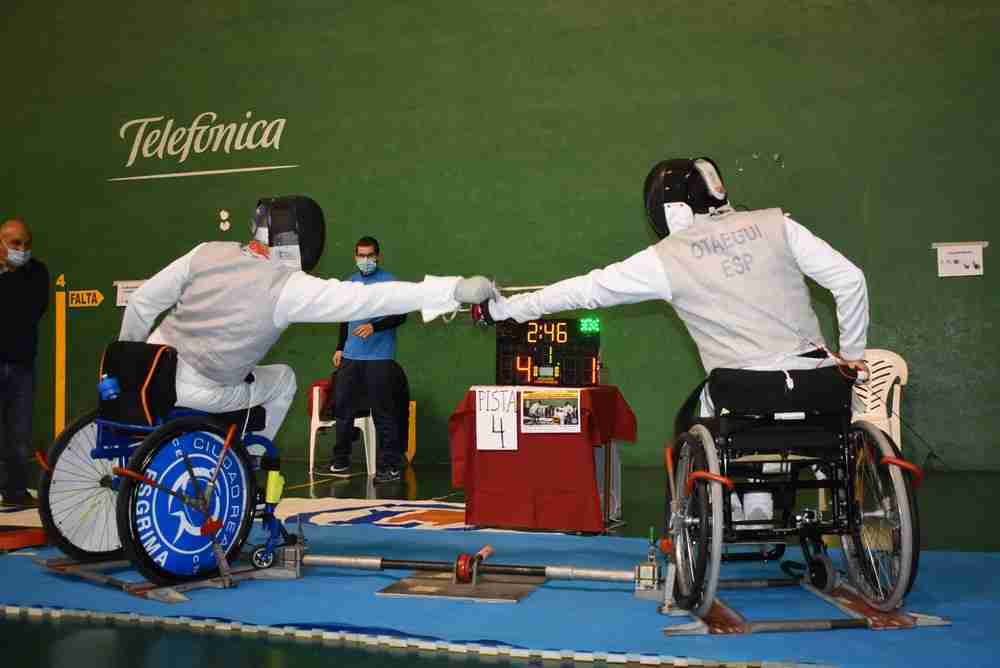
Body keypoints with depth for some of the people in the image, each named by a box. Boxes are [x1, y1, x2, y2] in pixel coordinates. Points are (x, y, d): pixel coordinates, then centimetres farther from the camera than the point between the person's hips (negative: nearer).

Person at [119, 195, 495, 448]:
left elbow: (142, 301, -1)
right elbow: (373, 299, -28)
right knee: (282, 380, 19)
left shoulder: (209, 253, -8)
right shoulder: (289, 287, -20)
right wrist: (457, 290, -32)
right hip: (199, 396, -4)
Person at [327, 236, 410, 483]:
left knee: (382, 412, -5)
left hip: (379, 358, -6)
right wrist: (340, 347, 18)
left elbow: (400, 315, -11)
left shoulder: (389, 282, -4)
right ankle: (341, 461, 21)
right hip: (351, 356, 6)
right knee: (342, 406, 9)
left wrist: (374, 327, -24)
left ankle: (390, 466, 2)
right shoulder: (350, 282, 16)